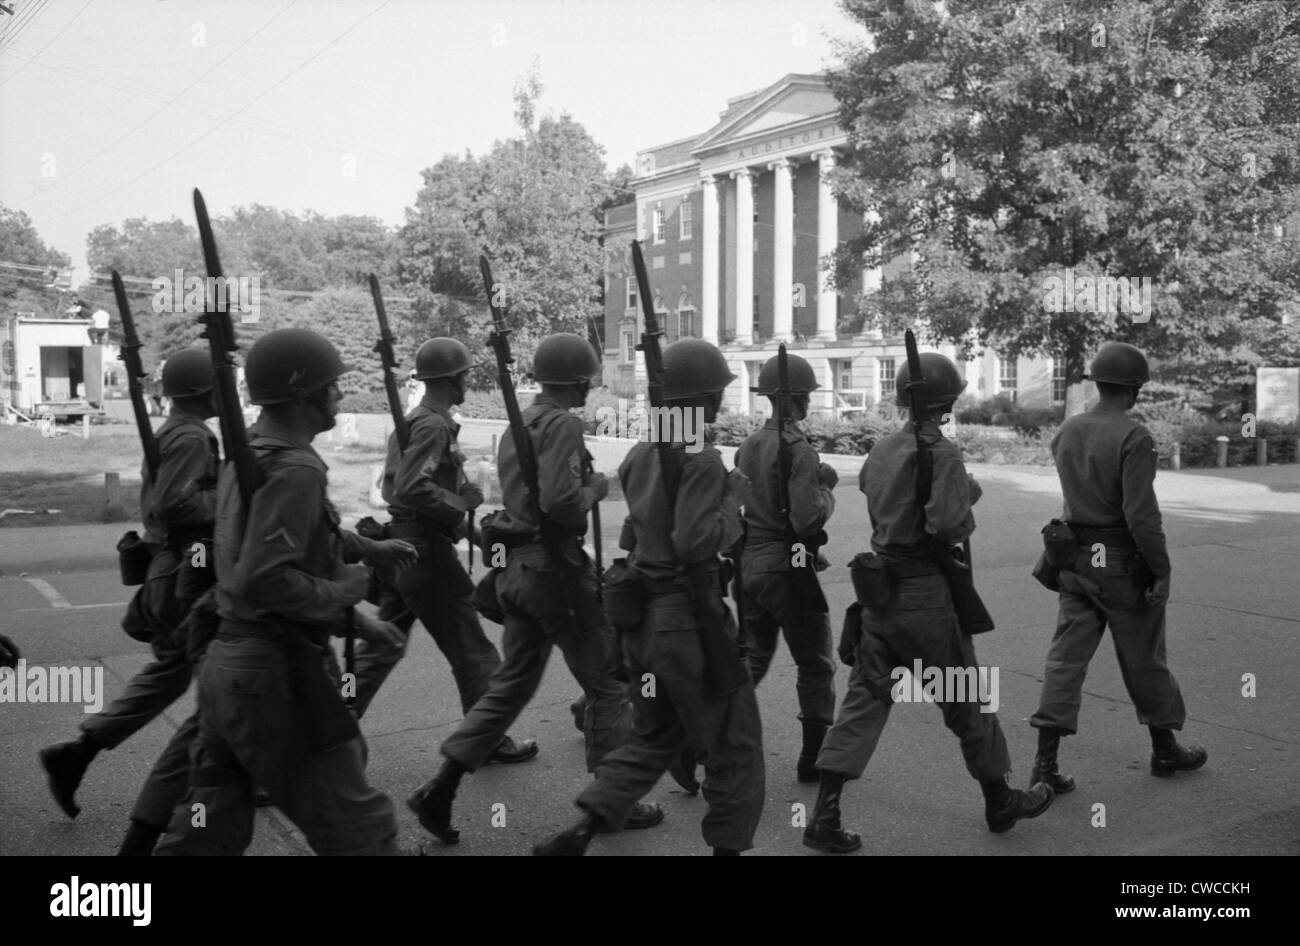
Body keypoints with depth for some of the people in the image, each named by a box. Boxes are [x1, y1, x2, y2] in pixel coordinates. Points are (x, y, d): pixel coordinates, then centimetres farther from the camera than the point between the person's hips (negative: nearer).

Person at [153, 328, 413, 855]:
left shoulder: (244, 457, 11)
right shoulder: (295, 470, -19)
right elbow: (262, 582, -28)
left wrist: (349, 620, 24)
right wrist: (345, 590, -14)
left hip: (227, 661, 9)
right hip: (276, 674, -9)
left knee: (209, 831, 18)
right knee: (358, 831, 4)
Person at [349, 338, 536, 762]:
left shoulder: (408, 422, 14)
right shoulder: (435, 427, -17)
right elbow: (412, 488, -28)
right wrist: (461, 502, -16)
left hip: (397, 547, 10)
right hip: (425, 550, -9)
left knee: (382, 644, 15)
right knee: (472, 651, 3)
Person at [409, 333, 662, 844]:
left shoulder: (518, 424, 13)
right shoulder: (563, 424, -16)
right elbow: (560, 501, -27)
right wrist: (595, 488, -9)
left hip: (517, 568, 9)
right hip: (556, 569, -9)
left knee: (512, 682, 15)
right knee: (605, 683, 6)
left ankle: (441, 787, 11)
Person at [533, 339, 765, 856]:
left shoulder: (639, 455, 7)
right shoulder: (702, 460, -17)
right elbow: (695, 542, -25)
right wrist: (732, 499, -11)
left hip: (641, 616, 8)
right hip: (689, 620, -8)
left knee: (653, 737, 21)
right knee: (733, 747, 10)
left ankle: (578, 832, 12)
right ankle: (727, 843, 19)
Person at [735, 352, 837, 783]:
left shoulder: (749, 445, 8)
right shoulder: (798, 449, -17)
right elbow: (807, 519, -22)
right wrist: (826, 492, -2)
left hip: (748, 564, 7)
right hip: (786, 566, -7)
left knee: (751, 656, 19)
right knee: (816, 666, 8)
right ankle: (814, 759, 14)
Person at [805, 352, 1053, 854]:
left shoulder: (881, 449, 7)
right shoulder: (942, 453, -15)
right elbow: (948, 523, -26)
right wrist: (966, 513, -2)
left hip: (880, 594, 6)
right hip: (927, 597, -6)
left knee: (864, 699, 7)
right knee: (967, 702, 12)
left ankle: (824, 816, 2)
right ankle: (1000, 801, 31)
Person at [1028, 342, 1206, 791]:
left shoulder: (1065, 432, 3)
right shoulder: (1133, 437, -18)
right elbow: (1141, 514, -21)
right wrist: (1162, 571, -14)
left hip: (1076, 560, 5)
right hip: (1123, 564, -5)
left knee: (1066, 657, 5)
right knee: (1144, 660, 12)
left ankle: (1046, 758, 0)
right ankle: (1165, 749, 31)